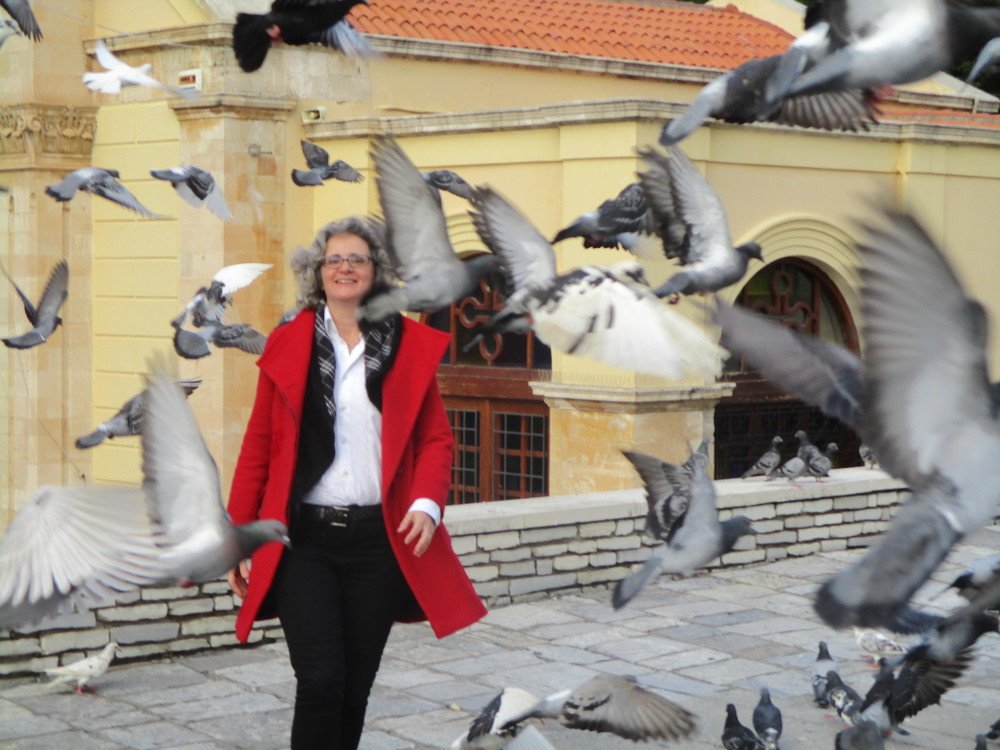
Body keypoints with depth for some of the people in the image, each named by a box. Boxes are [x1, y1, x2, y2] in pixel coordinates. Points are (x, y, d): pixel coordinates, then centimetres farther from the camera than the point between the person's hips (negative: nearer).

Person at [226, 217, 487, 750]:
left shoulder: (410, 345, 6)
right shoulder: (288, 345, 5)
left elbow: (435, 437, 7)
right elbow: (257, 447, 6)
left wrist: (428, 502, -11)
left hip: (379, 540, 1)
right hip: (303, 539, -1)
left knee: (355, 686, 9)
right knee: (320, 681, -10)